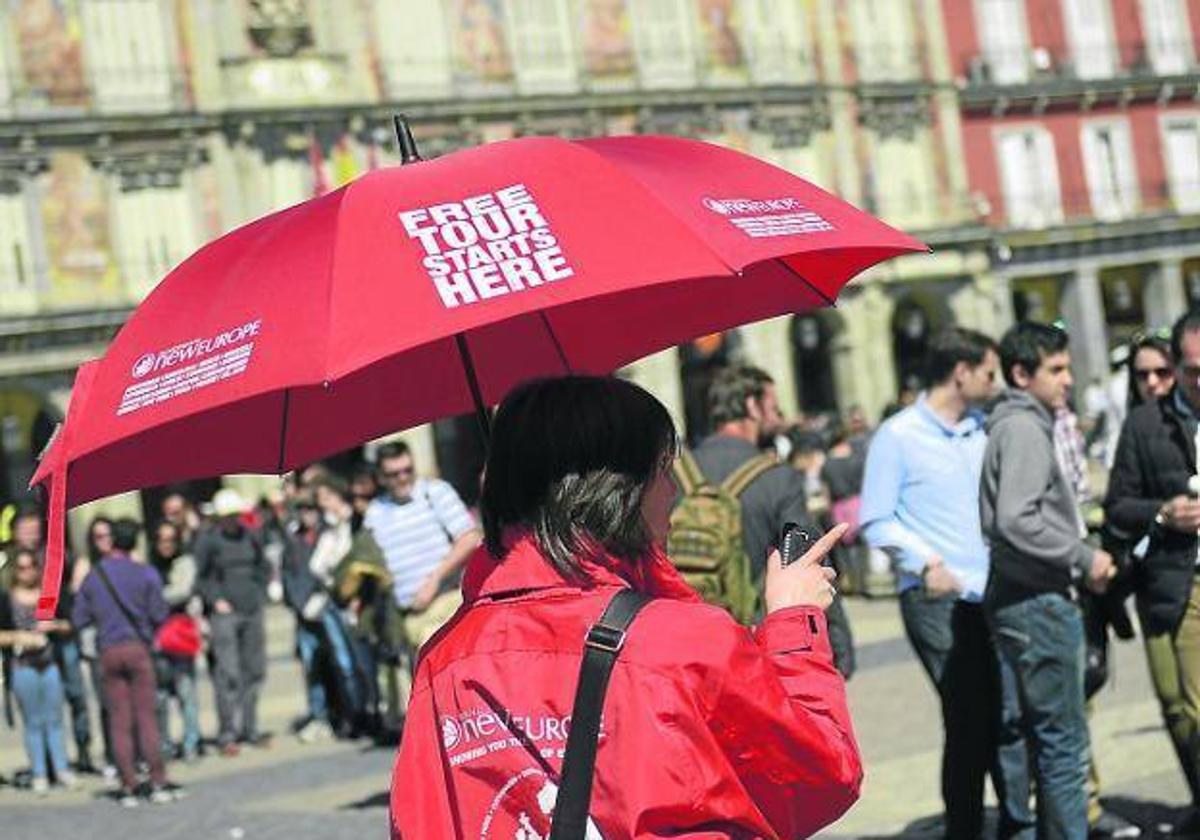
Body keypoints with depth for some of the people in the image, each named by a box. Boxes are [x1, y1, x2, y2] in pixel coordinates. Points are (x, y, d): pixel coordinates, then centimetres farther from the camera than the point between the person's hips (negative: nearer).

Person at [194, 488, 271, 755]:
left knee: (254, 669, 9)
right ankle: (227, 734, -5)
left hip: (252, 612, 5)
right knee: (228, 674, -10)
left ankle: (249, 728, 20)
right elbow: (199, 577, -3)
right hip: (224, 613, -5)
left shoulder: (250, 537, 8)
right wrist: (215, 600, -11)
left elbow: (264, 568, 20)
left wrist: (260, 594, 9)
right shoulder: (207, 540, -6)